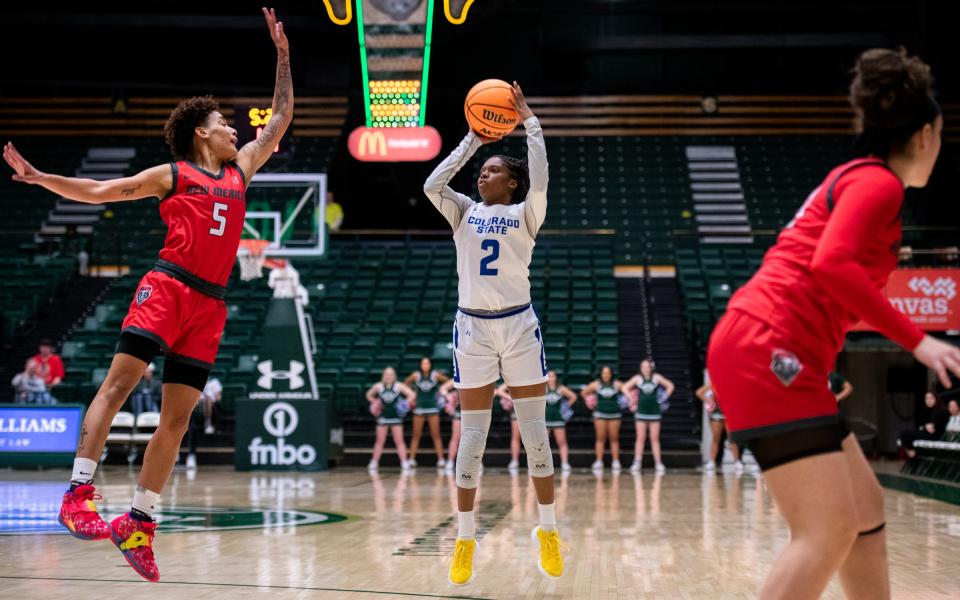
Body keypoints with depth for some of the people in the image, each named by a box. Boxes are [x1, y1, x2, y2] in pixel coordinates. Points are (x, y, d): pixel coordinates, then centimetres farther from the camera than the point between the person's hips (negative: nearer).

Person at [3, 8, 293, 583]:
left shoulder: (241, 169, 22)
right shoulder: (171, 175, 10)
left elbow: (281, 119, 30)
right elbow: (98, 191, 12)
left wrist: (283, 55, 28)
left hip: (211, 304, 4)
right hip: (167, 287, -4)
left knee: (177, 418, 2)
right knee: (120, 380, -18)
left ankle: (139, 525, 6)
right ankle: (79, 492, -20)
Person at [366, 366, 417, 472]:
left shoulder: (399, 386, -6)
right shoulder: (378, 386, 0)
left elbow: (412, 395, -9)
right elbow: (369, 395, 16)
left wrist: (406, 404, -18)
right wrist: (375, 403, 4)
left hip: (396, 417, -2)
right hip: (383, 416, 2)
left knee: (399, 441, -3)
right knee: (380, 441, 6)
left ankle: (404, 463, -3)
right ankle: (374, 463, 14)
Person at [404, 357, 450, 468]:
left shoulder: (435, 375, -7)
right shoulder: (416, 375, -4)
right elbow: (406, 383, 11)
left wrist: (442, 394, -2)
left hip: (433, 408, -1)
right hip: (419, 408, 1)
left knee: (436, 435, -2)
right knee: (416, 436, 4)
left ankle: (441, 459, -1)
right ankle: (412, 460, 6)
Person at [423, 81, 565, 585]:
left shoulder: (525, 214, 4)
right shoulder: (464, 213, 9)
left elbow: (539, 181, -16)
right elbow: (432, 184, -6)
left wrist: (529, 122, -10)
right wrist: (472, 140, 0)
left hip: (519, 326, -1)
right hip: (472, 327, 1)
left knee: (535, 432, 1)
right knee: (473, 435, 3)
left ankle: (548, 532, 13)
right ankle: (465, 539, 9)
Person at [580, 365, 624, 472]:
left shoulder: (617, 384, -1)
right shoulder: (596, 384, 1)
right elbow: (583, 392, 13)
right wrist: (589, 401, 7)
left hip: (614, 414, 0)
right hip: (600, 414, 0)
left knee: (614, 439, 3)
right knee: (600, 439, 0)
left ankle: (616, 462, 6)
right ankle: (599, 462, 1)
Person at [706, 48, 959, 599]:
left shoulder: (857, 178, 21)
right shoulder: (878, 183, -7)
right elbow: (832, 265, -22)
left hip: (767, 351, 10)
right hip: (768, 350, -10)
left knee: (867, 509, 13)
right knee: (830, 531, -13)